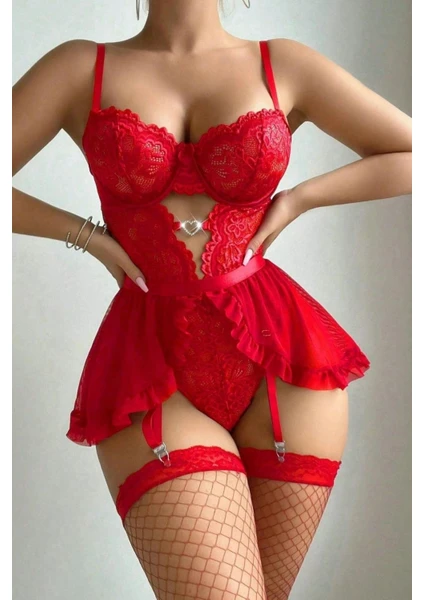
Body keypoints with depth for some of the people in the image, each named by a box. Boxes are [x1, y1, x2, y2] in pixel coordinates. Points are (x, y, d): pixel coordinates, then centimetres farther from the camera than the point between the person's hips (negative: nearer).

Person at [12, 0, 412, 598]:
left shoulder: (285, 65, 8)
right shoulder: (78, 67, 7)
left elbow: (412, 155, 12)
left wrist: (299, 198, 3)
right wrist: (85, 234, 0)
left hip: (281, 355, 2)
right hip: (153, 375, -1)